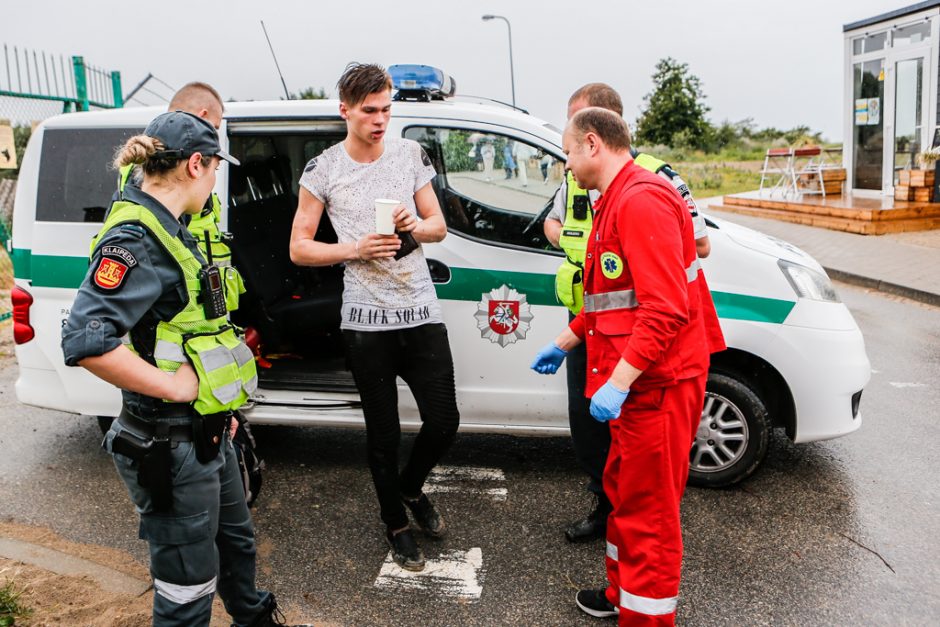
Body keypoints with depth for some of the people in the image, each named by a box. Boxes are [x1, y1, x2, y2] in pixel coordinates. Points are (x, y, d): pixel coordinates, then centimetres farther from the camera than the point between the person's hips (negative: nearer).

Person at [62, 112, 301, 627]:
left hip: (204, 434, 10)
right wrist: (174, 385, -25)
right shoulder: (135, 240, -22)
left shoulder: (165, 228, 10)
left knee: (236, 540, 29)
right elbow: (86, 340, -33)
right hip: (170, 448, -10)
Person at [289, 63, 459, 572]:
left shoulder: (410, 154, 5)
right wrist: (355, 249, -16)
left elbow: (439, 225, 10)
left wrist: (417, 226, -13)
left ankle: (411, 487, 36)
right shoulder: (323, 171, -3)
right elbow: (299, 248, -1)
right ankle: (396, 525, 31)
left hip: (421, 312, 3)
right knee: (383, 434, 9)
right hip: (367, 321, -2)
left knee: (443, 422, 4)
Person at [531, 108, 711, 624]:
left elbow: (665, 308, -27)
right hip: (633, 382, 11)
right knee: (623, 491, 22)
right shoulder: (614, 202, 17)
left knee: (648, 510, 1)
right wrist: (564, 343, 26)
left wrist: (619, 381, -28)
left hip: (656, 384, -11)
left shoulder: (641, 201, -19)